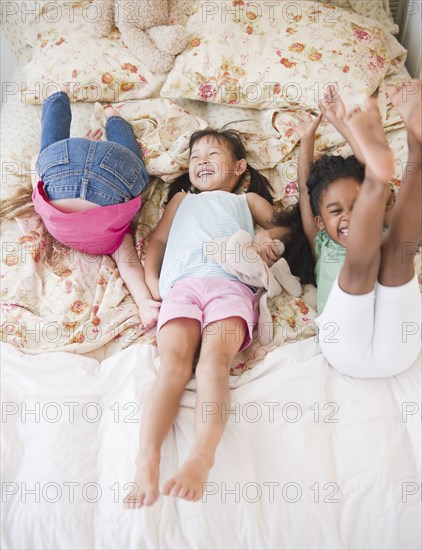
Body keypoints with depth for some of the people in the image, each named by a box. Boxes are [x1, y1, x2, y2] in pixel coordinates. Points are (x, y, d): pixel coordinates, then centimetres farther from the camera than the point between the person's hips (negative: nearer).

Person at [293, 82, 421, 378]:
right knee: (362, 255, -21)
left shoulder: (385, 239, 28)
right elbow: (306, 190, 24)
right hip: (346, 350, -1)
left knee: (395, 247, -18)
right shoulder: (322, 246, 28)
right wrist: (307, 137, 28)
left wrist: (347, 128, 20)